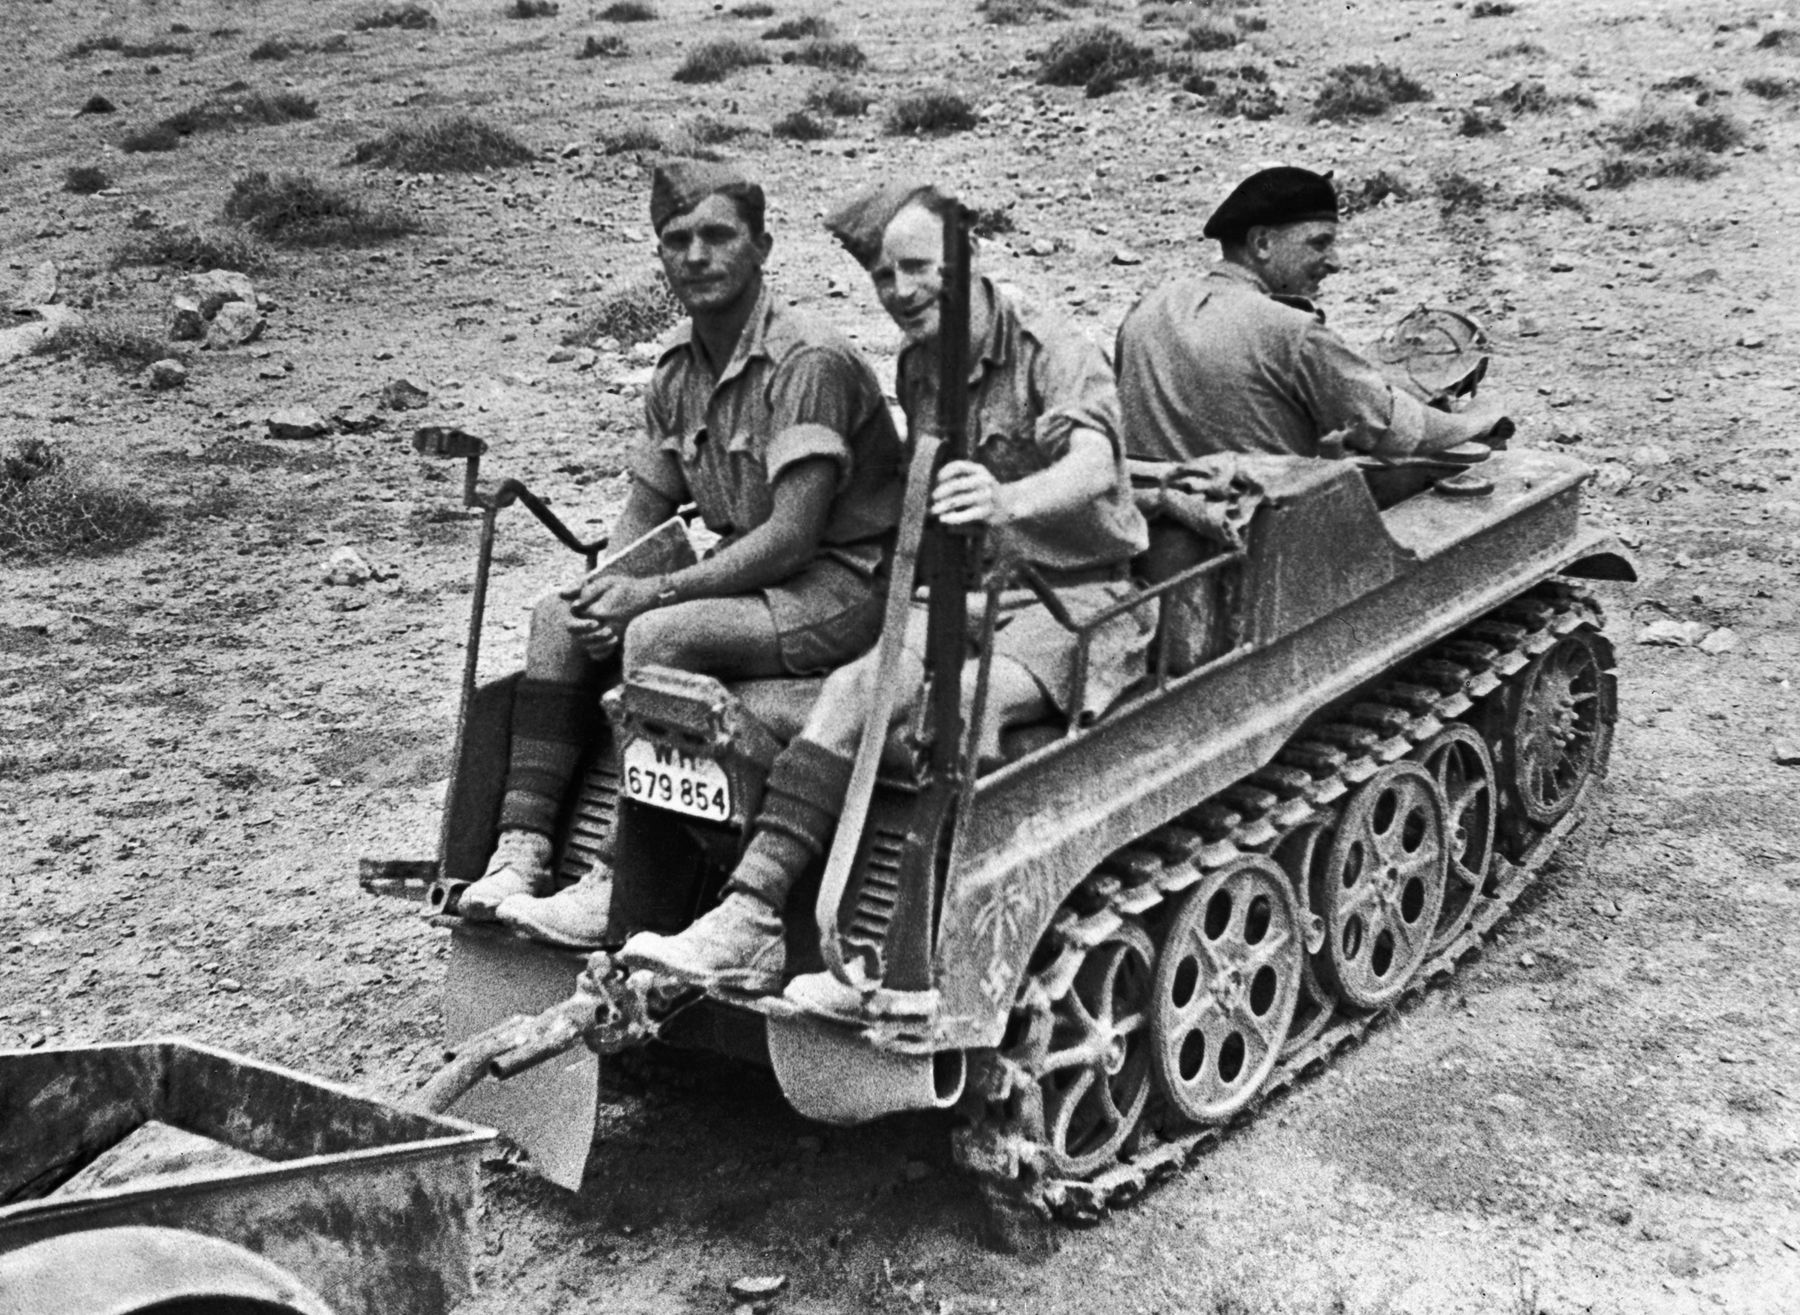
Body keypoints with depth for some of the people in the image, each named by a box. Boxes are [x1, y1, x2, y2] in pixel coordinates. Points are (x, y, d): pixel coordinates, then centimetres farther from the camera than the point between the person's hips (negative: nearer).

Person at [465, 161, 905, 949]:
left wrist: (654, 592, -23)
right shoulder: (679, 369, 8)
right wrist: (610, 588, -10)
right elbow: (643, 512, 12)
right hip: (745, 573, 8)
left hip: (842, 583, -8)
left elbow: (792, 536, -24)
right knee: (559, 620, -6)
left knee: (660, 635, -29)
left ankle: (621, 888, -23)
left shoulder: (808, 362, -19)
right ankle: (522, 847, -10)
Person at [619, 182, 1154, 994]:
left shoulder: (1054, 355, -12)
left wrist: (1008, 501, -52)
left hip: (1076, 597, -5)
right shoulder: (916, 370, 11)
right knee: (858, 684, -23)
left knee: (962, 699, -35)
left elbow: (1094, 468, -32)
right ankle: (748, 918, -32)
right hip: (967, 592, 6)